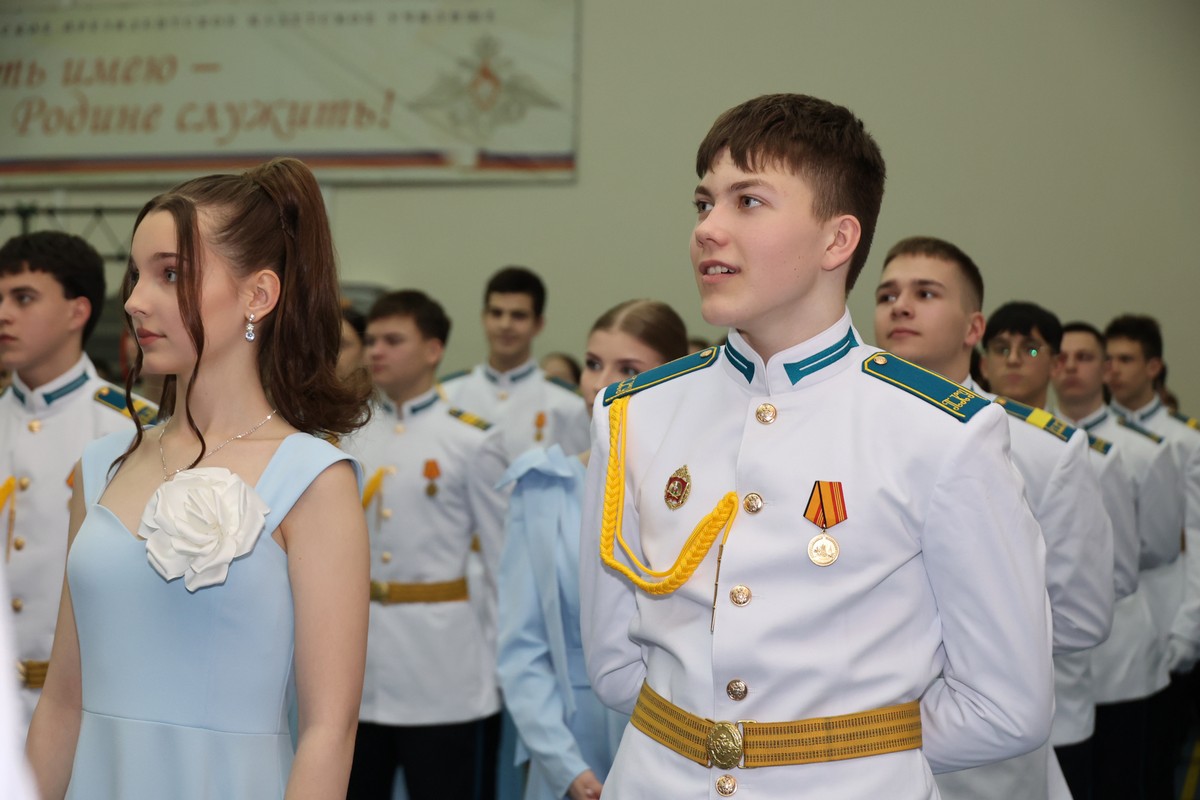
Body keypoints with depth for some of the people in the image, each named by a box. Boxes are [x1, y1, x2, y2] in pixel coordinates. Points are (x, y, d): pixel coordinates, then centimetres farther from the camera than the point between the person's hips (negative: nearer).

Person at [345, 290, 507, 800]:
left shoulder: (472, 442, -5)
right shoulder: (351, 438, 8)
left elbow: (501, 556, -3)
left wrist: (502, 659, -5)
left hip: (438, 664, -4)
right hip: (358, 666, 5)